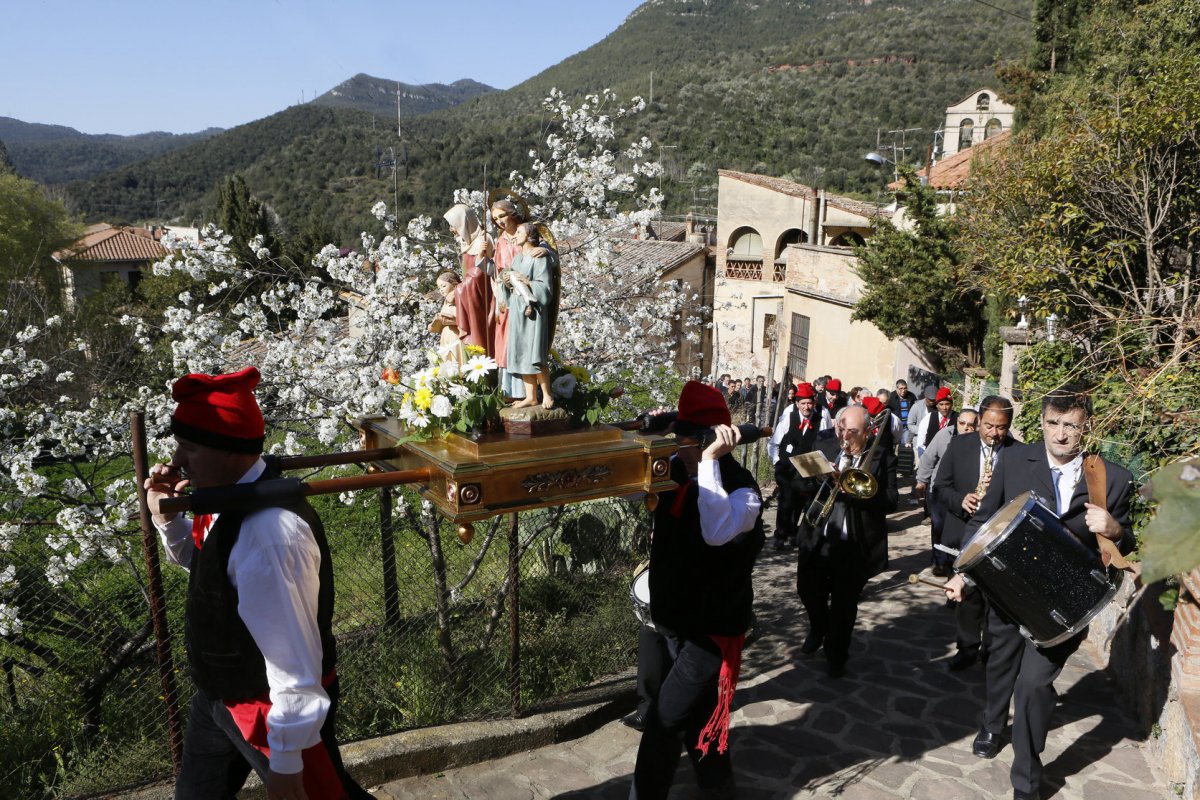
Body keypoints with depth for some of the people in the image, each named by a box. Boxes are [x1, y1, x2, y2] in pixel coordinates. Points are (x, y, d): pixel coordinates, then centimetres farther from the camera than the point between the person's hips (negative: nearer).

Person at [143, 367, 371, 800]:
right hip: (219, 694, 9)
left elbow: (295, 664, -31)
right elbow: (203, 560, 16)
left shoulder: (268, 534, -35)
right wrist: (165, 517, -2)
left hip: (273, 707, -9)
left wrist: (286, 759, -21)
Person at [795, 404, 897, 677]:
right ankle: (818, 630, 50)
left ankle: (836, 655, 32)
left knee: (844, 605, 9)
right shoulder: (823, 447, 1)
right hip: (817, 540, 3)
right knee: (809, 592, 19)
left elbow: (890, 501, -16)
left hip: (855, 546, -3)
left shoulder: (882, 458, -7)